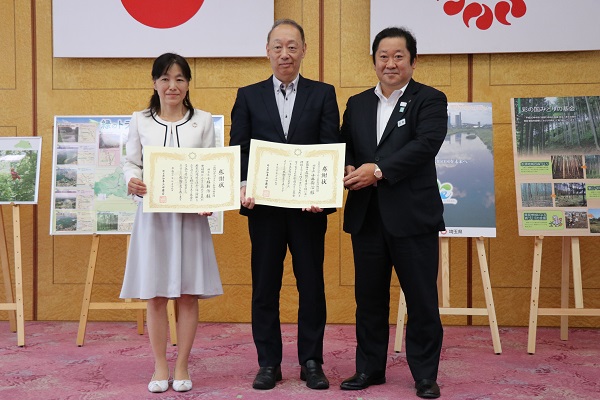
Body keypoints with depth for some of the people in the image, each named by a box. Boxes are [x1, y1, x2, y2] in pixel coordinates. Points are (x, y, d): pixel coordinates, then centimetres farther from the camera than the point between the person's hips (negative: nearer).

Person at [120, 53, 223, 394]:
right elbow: (132, 163, 8)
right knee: (155, 295, 5)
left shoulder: (203, 120, 4)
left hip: (191, 215, 0)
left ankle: (182, 368, 15)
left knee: (189, 294, 3)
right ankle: (160, 368, 17)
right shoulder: (140, 121, 5)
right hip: (152, 214, 1)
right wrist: (133, 181, -15)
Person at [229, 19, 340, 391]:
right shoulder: (248, 96, 9)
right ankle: (268, 363, 18)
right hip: (263, 206, 1)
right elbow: (239, 148, 4)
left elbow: (332, 148, -2)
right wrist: (244, 185, -15)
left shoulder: (323, 94, 6)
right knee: (265, 286, 7)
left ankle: (311, 362, 18)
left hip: (309, 206, -1)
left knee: (312, 285, 6)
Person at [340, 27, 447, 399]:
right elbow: (343, 147, 10)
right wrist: (349, 169, -13)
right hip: (366, 216, 5)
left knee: (422, 298, 3)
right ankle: (369, 368, 25)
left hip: (413, 215, -4)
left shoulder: (430, 100, -1)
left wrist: (379, 170, -22)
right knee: (369, 297, 12)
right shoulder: (357, 104, 15)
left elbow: (426, 144, -15)